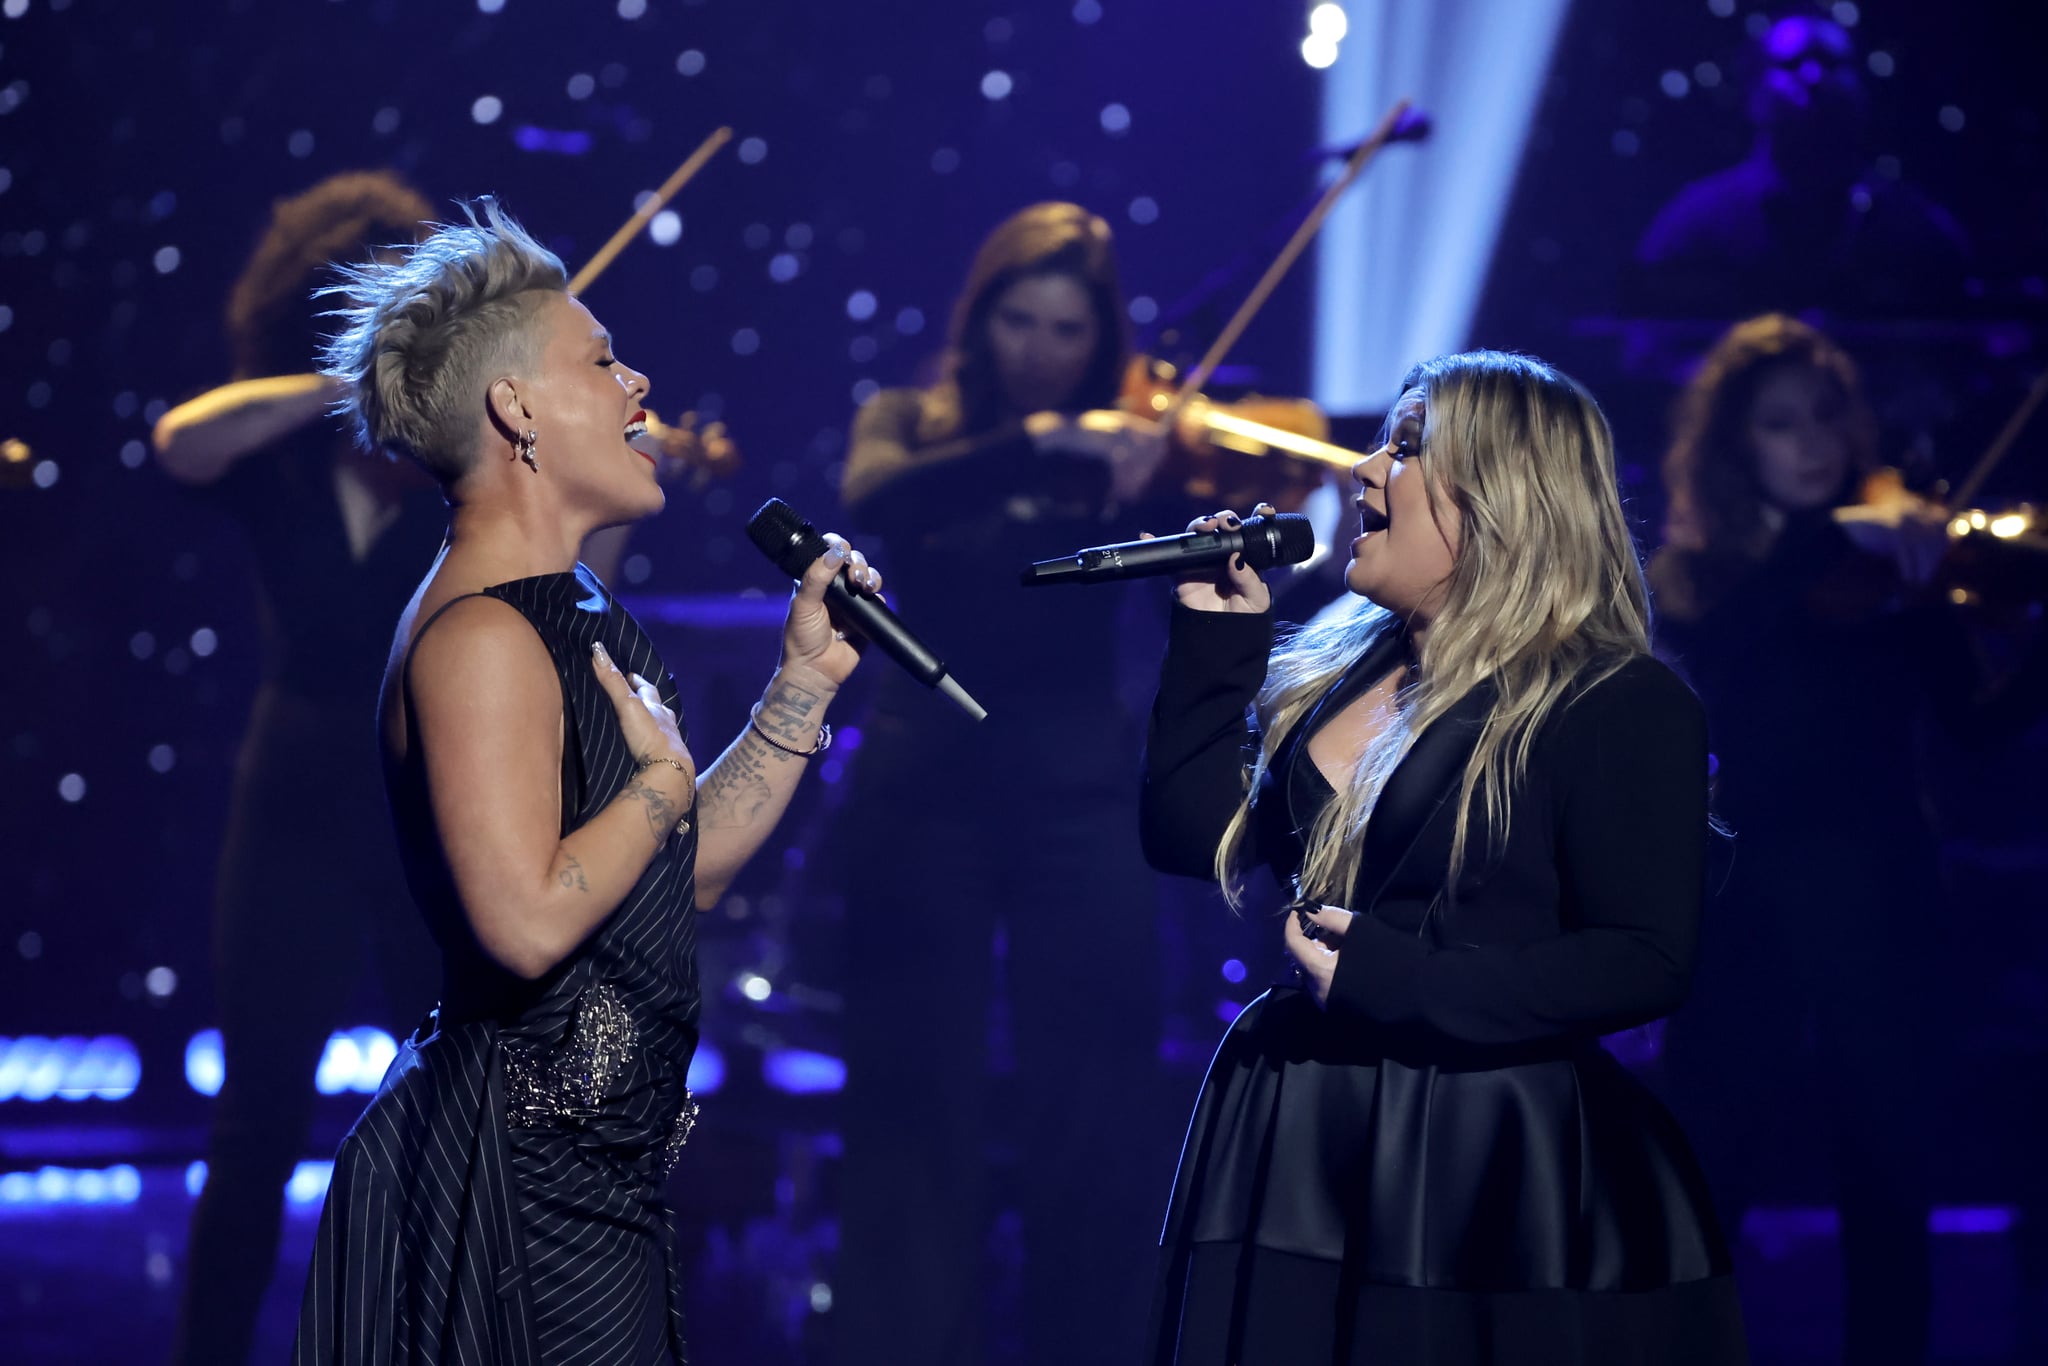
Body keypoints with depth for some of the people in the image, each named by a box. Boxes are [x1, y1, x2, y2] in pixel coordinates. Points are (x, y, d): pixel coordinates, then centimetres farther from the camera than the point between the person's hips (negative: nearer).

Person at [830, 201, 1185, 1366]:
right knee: (919, 1110, 0)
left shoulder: (1131, 455, 4)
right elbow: (879, 503, -20)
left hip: (1078, 796, 0)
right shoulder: (911, 425, 5)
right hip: (926, 792, 0)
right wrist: (1039, 441, -32)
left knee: (1088, 1117, 0)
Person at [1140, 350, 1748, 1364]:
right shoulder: (1327, 675, 14)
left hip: (1492, 1184, -6)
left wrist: (1398, 983, -21)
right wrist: (1216, 634, 10)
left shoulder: (1621, 708, -9)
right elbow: (1188, 837, 13)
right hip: (1294, 1156, 7)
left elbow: (1645, 965, -15)